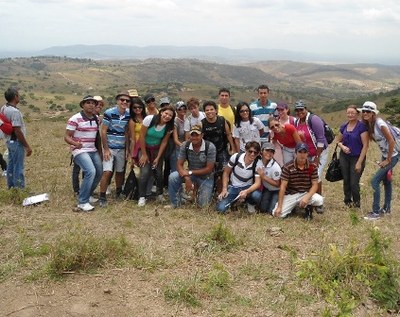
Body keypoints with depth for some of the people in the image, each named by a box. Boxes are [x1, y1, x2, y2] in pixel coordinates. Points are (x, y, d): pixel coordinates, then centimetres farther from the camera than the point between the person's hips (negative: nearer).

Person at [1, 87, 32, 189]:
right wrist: (27, 146, -18)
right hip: (17, 143, -9)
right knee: (18, 168, 0)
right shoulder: (15, 111, -24)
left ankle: (11, 187, 29)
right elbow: (17, 132, -24)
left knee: (11, 165, 18)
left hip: (9, 141, 9)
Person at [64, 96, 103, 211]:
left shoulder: (96, 119, 9)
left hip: (93, 151, 8)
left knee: (99, 172, 8)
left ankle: (87, 195, 30)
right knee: (91, 172, -24)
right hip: (80, 151, -7)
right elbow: (67, 137, -12)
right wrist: (75, 143, -32)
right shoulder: (75, 119, -11)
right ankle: (82, 202, -14)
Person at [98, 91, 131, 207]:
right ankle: (102, 197, -3)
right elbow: (103, 132, -11)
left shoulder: (128, 115, 1)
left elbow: (127, 132, 7)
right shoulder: (109, 113, -12)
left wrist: (127, 149, 4)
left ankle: (118, 193, 31)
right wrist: (106, 149, -14)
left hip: (121, 149, 5)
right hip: (109, 148, -4)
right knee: (107, 172, -11)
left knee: (120, 172, 13)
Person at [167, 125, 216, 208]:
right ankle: (175, 204, -5)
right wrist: (186, 178, -31)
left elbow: (209, 169, -21)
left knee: (203, 205, -8)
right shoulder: (185, 145, -15)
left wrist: (190, 172, -25)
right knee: (173, 177, -25)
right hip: (190, 173, 2)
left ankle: (202, 191, 27)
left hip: (206, 176, -2)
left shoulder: (210, 147, -24)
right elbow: (179, 165, -13)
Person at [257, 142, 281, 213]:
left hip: (277, 191, -5)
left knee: (271, 211, -12)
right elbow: (258, 178, 5)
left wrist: (264, 177, -27)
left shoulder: (275, 167, -29)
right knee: (262, 209, 4)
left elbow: (277, 184, -21)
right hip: (266, 189, 5)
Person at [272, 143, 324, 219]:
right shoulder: (288, 167, -11)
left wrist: (307, 197, -27)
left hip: (306, 193, 1)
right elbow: (283, 186, -12)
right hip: (290, 195, 0)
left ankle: (308, 207, 6)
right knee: (278, 214, -20)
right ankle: (293, 206, 15)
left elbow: (315, 185, -6)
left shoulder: (313, 167, -6)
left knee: (319, 200, -31)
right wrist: (279, 207, -17)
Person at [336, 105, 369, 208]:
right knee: (346, 180, 11)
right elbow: (338, 140, 17)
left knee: (354, 183, -5)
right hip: (344, 157, 5)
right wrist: (342, 146, -7)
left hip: (357, 157, -5)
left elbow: (365, 145, -14)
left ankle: (357, 202, 21)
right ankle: (348, 201, 30)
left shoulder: (362, 126, -13)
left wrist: (359, 162, -15)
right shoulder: (344, 126, 4)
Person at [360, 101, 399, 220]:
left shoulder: (380, 124, -22)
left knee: (375, 181, -12)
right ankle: (386, 208, 32)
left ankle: (376, 212, -5)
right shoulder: (369, 125, 2)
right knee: (386, 181, 18)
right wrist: (383, 158, 8)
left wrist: (388, 160, -17)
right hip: (384, 156, 9)